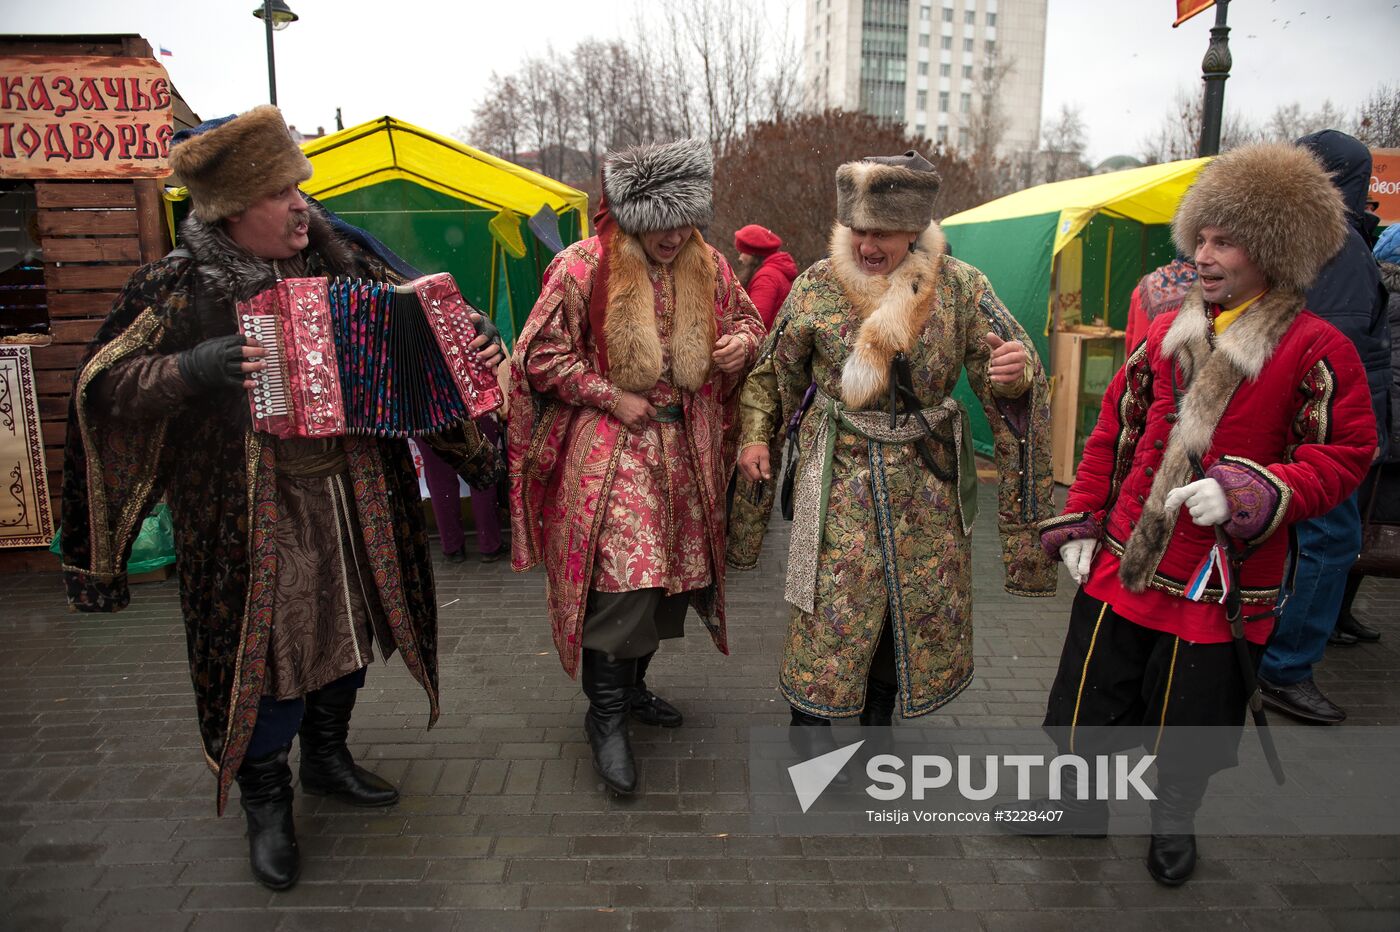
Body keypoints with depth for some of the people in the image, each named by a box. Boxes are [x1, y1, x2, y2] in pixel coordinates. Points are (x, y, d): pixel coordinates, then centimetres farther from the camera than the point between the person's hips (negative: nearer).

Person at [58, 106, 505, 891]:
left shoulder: (337, 263, 3)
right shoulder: (182, 289, -9)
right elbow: (106, 385, -12)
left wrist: (464, 346, -4)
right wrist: (199, 368, -28)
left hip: (350, 495, 5)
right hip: (254, 514, -5)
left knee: (345, 627, 18)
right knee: (268, 648, 3)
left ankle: (328, 756, 42)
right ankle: (266, 803, 27)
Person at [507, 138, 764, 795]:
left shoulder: (708, 267, 5)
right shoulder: (583, 268, -10)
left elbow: (747, 318, 19)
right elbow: (540, 355, -8)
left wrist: (743, 340, -6)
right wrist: (613, 398, -13)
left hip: (686, 447, 6)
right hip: (608, 448, -6)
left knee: (670, 573, 13)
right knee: (619, 581, -10)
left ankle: (632, 686, 36)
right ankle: (605, 717, 9)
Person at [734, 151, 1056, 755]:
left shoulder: (960, 287, -4)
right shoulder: (817, 286, -5)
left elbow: (1001, 386, -1)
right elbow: (772, 371, 8)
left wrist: (1018, 373, -24)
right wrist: (755, 435, -1)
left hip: (928, 479, 2)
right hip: (841, 476, -2)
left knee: (922, 601, 12)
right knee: (835, 598, -2)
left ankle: (878, 715, 35)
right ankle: (811, 713, 23)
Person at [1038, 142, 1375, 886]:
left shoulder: (1316, 349, -9)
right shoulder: (1167, 331, 4)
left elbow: (1345, 455, -9)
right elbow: (1113, 431, 8)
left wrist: (1252, 493, -25)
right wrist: (1081, 522, 4)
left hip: (1220, 581, -3)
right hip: (1121, 563, 4)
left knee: (1193, 716, 14)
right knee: (1091, 695, 13)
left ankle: (1174, 819, 42)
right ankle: (1084, 796, 39)